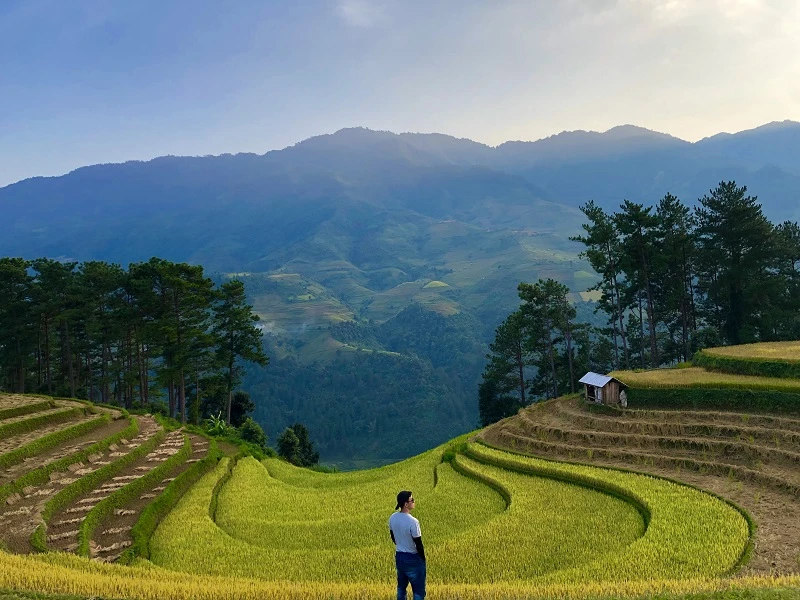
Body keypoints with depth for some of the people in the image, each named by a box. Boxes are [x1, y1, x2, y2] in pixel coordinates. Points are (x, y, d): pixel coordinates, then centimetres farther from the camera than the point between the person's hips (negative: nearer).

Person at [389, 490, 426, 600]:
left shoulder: (392, 518, -5)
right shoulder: (413, 522, -26)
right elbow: (418, 544, -19)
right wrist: (423, 559, -4)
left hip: (399, 557, 7)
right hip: (413, 559, -7)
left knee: (401, 587, 22)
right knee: (418, 591, 7)